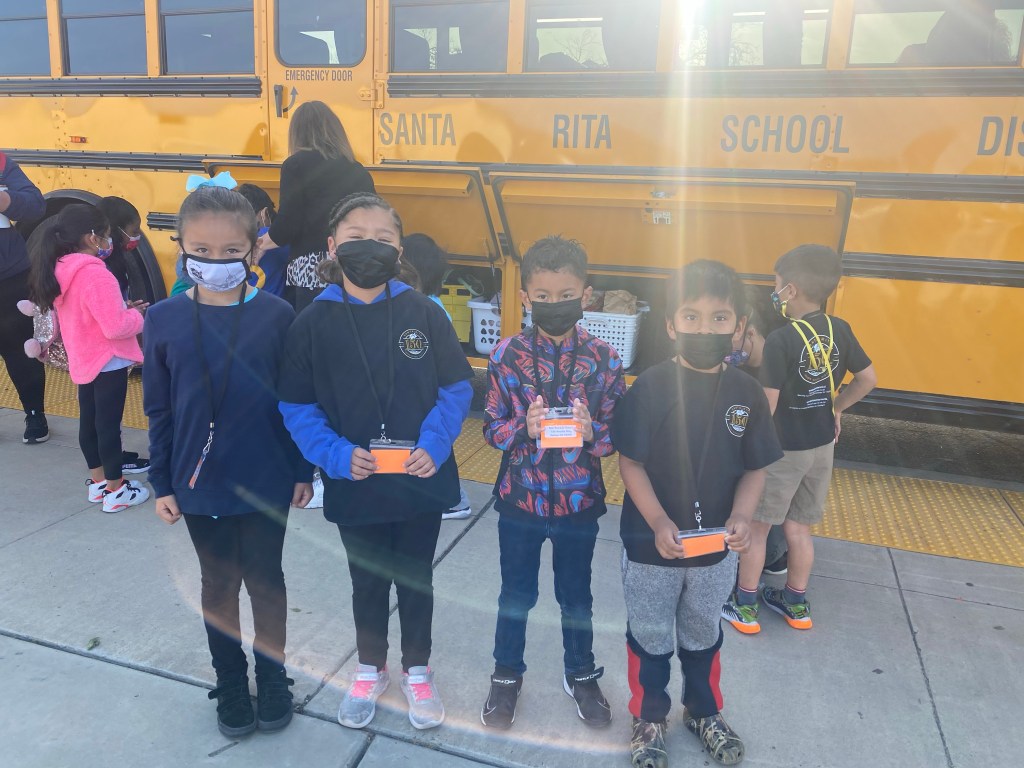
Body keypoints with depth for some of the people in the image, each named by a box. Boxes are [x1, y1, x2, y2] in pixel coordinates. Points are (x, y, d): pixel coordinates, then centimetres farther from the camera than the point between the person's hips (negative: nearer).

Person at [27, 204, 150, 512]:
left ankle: (98, 483, 32)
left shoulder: (59, 271, 4)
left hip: (82, 361, 9)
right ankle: (116, 491, 12)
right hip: (108, 362, -9)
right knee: (109, 425, 1)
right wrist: (137, 315, -8)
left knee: (89, 422, 17)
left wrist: (122, 308, 8)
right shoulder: (95, 273, -24)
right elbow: (116, 327, -27)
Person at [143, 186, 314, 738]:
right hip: (200, 483, 2)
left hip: (266, 481, -1)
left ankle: (273, 678, 35)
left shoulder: (276, 315, -9)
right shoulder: (164, 320, -6)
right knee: (218, 584, 17)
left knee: (265, 579, 14)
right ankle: (231, 684, 36)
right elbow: (159, 410, 1)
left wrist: (302, 471, 0)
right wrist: (162, 483, 3)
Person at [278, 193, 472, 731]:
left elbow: (456, 389, -5)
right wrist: (335, 454, -18)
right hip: (353, 485, 0)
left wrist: (434, 446, -18)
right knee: (367, 581, 20)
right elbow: (297, 406, -4)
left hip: (420, 480, 0)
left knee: (416, 579, 18)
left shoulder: (423, 312, -8)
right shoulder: (313, 323, -7)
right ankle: (370, 671, 45)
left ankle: (417, 672, 42)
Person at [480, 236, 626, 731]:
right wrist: (525, 429, -26)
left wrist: (592, 432, -27)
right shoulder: (506, 356, -9)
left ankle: (580, 675, 44)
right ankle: (507, 675, 42)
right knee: (516, 593, 18)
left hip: (578, 501, 0)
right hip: (519, 499, 0)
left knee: (576, 595, 20)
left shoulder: (604, 361, -9)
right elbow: (492, 428, -6)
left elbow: (617, 435, -5)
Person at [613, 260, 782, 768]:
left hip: (716, 548, 3)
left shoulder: (747, 394, -7)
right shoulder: (651, 388, -18)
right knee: (650, 637, 18)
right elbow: (631, 464, -15)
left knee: (703, 634, 25)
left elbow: (754, 468, 0)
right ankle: (648, 719, 42)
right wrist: (659, 523, -25)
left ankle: (704, 712, 50)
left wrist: (741, 517, -16)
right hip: (650, 545, -3)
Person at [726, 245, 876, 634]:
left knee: (756, 526, 9)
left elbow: (768, 404, -21)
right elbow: (868, 379, 7)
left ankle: (745, 606, 21)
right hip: (822, 446, 6)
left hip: (782, 449, -6)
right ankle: (796, 604, 33)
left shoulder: (780, 340, -23)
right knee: (798, 527, 19)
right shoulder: (840, 330, -3)